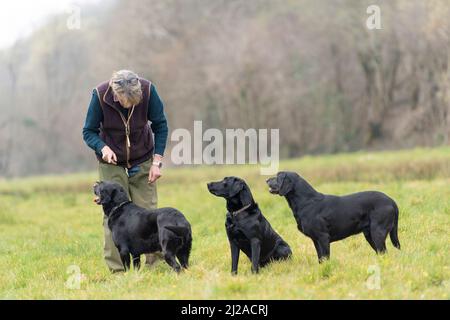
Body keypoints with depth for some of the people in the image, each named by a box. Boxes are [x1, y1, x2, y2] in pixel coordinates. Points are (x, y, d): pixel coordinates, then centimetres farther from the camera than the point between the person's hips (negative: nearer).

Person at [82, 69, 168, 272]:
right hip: (111, 163, -1)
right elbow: (88, 132, -12)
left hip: (142, 161, 1)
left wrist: (157, 161, -13)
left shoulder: (147, 90, -22)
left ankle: (154, 262, 2)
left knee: (147, 211, -4)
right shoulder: (100, 95, -24)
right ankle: (117, 269, -7)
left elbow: (160, 126, -7)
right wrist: (103, 147, -33)